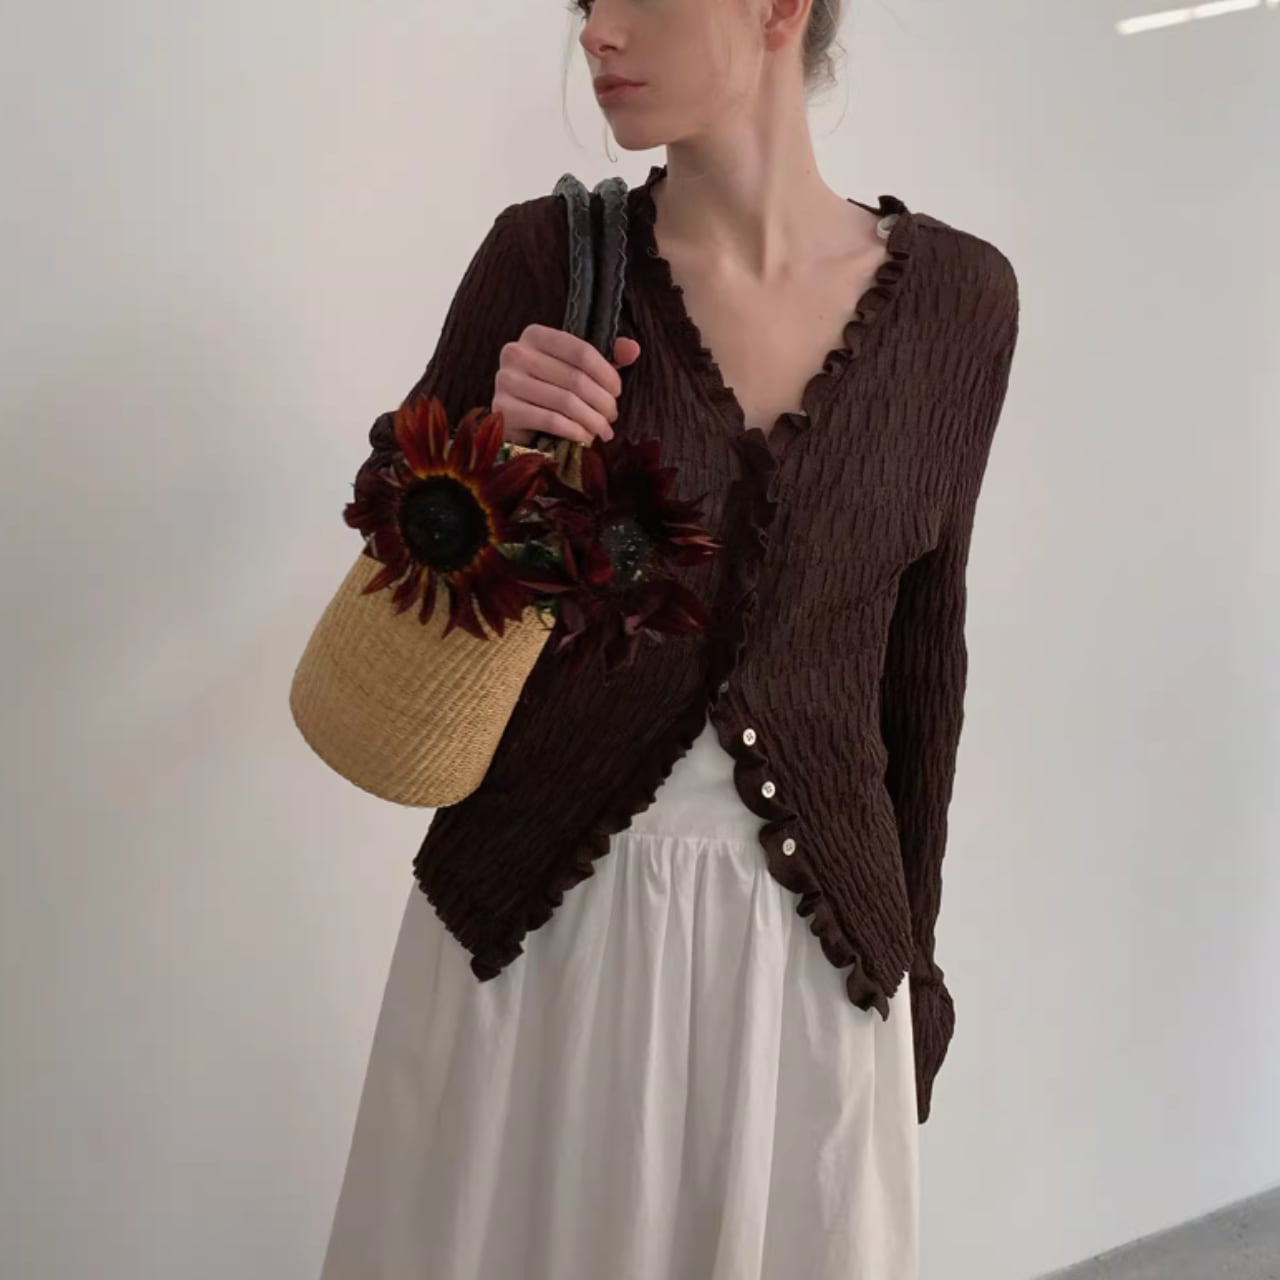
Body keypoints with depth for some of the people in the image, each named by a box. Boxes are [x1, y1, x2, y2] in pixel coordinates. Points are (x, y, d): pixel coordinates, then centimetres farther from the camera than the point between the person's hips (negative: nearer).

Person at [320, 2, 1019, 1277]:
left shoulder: (957, 295, -4)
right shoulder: (545, 256, -8)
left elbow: (921, 645, 4)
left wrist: (913, 944, 9)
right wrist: (494, 455, -22)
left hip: (807, 923, 1)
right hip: (538, 907, 0)